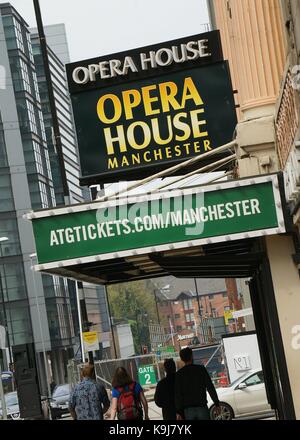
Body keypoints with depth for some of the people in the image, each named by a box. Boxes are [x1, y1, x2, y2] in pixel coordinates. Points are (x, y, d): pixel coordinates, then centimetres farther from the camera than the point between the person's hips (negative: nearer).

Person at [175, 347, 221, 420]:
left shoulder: (179, 374, 2)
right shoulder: (201, 369, 0)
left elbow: (177, 395, -2)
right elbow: (210, 387, -3)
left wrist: (178, 412, -1)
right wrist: (217, 404, 3)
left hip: (188, 409, 1)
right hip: (202, 407, -1)